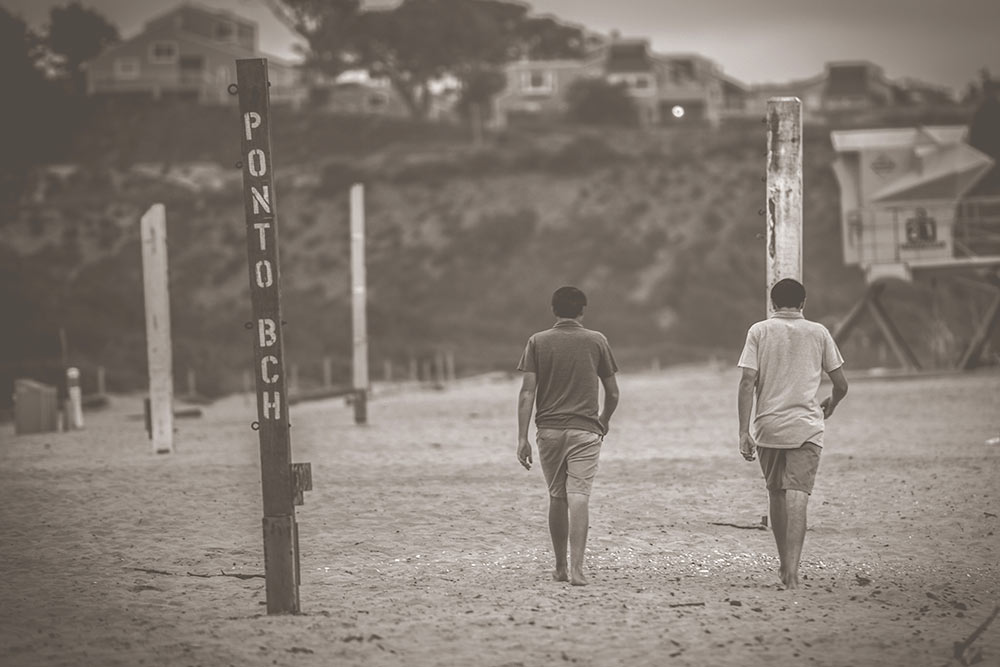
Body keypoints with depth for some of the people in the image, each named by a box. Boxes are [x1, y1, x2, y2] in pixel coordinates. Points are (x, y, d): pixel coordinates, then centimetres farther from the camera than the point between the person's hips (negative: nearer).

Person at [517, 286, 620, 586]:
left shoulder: (537, 342, 3)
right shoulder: (596, 341, 3)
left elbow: (527, 392, -4)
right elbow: (613, 393, 7)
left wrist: (522, 438, -4)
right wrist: (604, 423, 26)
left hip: (549, 429, 1)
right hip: (585, 430, -1)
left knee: (556, 498, 13)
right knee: (579, 497, -7)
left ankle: (560, 567, 20)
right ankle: (576, 568, -18)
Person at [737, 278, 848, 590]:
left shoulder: (759, 331, 3)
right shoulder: (818, 333, 5)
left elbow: (747, 382, -6)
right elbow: (841, 385, 7)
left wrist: (744, 431, -7)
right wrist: (830, 406, 29)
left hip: (768, 426, 1)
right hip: (806, 427, -1)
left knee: (776, 493, 17)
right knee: (797, 496, -8)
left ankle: (785, 565, 26)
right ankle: (792, 570, -22)